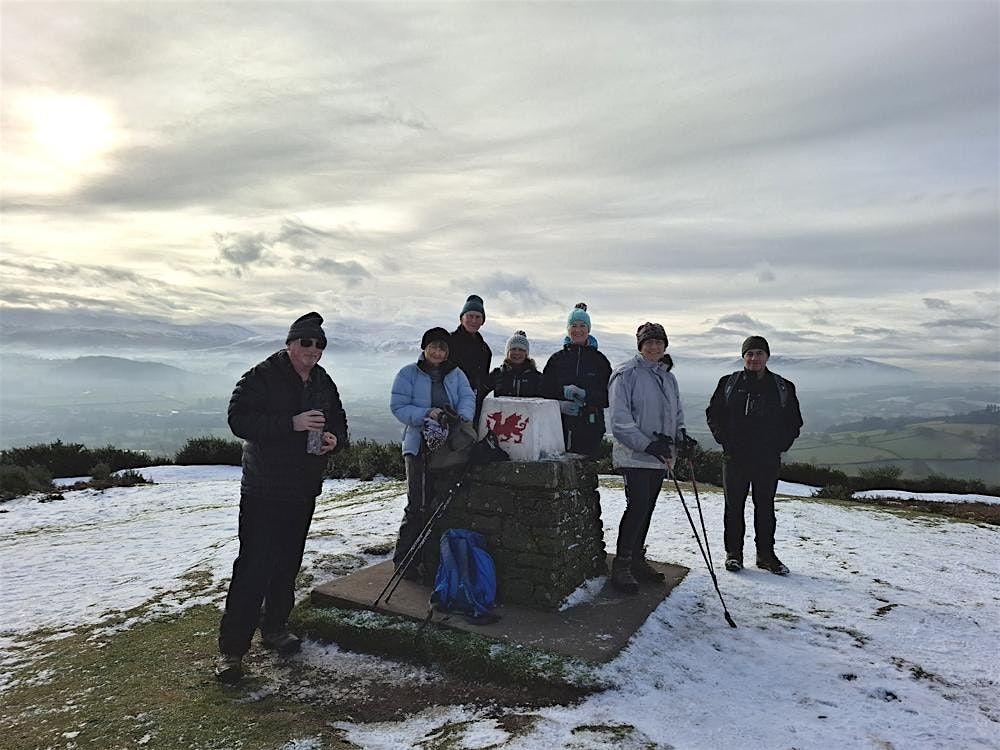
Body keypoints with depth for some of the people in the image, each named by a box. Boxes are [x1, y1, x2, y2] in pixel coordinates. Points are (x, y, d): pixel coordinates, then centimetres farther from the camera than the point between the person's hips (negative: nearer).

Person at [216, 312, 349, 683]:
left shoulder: (324, 384, 9)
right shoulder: (261, 377, -10)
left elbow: (340, 424, 17)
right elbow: (239, 419, -21)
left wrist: (334, 438, -7)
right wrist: (292, 423, -29)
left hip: (304, 491, 6)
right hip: (263, 491, -6)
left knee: (288, 564, 16)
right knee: (253, 568, -6)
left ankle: (274, 628, 33)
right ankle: (231, 649, 5)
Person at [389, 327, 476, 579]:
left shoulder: (456, 374, 14)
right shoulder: (408, 374, 1)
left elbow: (468, 399, 1)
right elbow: (398, 407, -7)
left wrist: (462, 417, -21)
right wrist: (427, 414, -21)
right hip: (419, 445, -5)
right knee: (418, 504, -9)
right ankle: (403, 558, 2)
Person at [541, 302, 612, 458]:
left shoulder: (599, 360, 8)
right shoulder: (557, 359, 10)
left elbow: (609, 396, 2)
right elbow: (544, 391, 7)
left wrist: (586, 395, -15)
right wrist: (560, 404, -12)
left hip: (590, 429, 0)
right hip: (560, 427, 1)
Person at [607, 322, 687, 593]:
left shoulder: (668, 377, 15)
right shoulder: (627, 373, -8)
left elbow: (677, 414, 23)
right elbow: (621, 418, -15)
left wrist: (680, 436, 2)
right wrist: (647, 444, -22)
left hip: (659, 457, 7)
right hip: (634, 455, -7)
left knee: (646, 508, 13)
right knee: (638, 506, -12)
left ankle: (637, 559, 27)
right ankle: (621, 566, -1)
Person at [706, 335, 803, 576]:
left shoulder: (783, 387, 5)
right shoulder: (729, 383, 3)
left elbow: (794, 421, 12)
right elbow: (713, 413, 7)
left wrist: (780, 445, 0)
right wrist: (724, 440, -4)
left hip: (768, 459, 1)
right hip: (735, 457, -1)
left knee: (765, 506, 9)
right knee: (734, 506, 5)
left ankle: (766, 554, 21)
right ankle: (733, 553, 15)